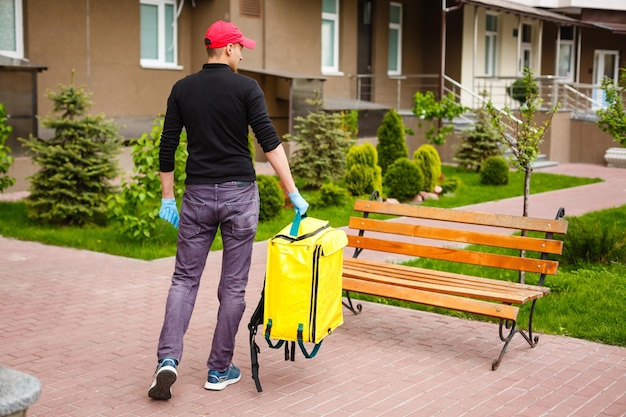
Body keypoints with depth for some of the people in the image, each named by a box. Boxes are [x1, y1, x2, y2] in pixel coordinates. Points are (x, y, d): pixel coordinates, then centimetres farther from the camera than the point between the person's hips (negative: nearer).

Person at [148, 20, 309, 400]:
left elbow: (168, 146, 5)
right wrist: (293, 192, -10)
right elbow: (270, 142, -13)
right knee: (233, 284, 7)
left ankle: (168, 359, -5)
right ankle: (220, 370, 14)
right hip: (240, 195, -2)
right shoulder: (246, 87, -5)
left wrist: (167, 197, 12)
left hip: (198, 194, 3)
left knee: (185, 279, 11)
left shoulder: (182, 89, 5)